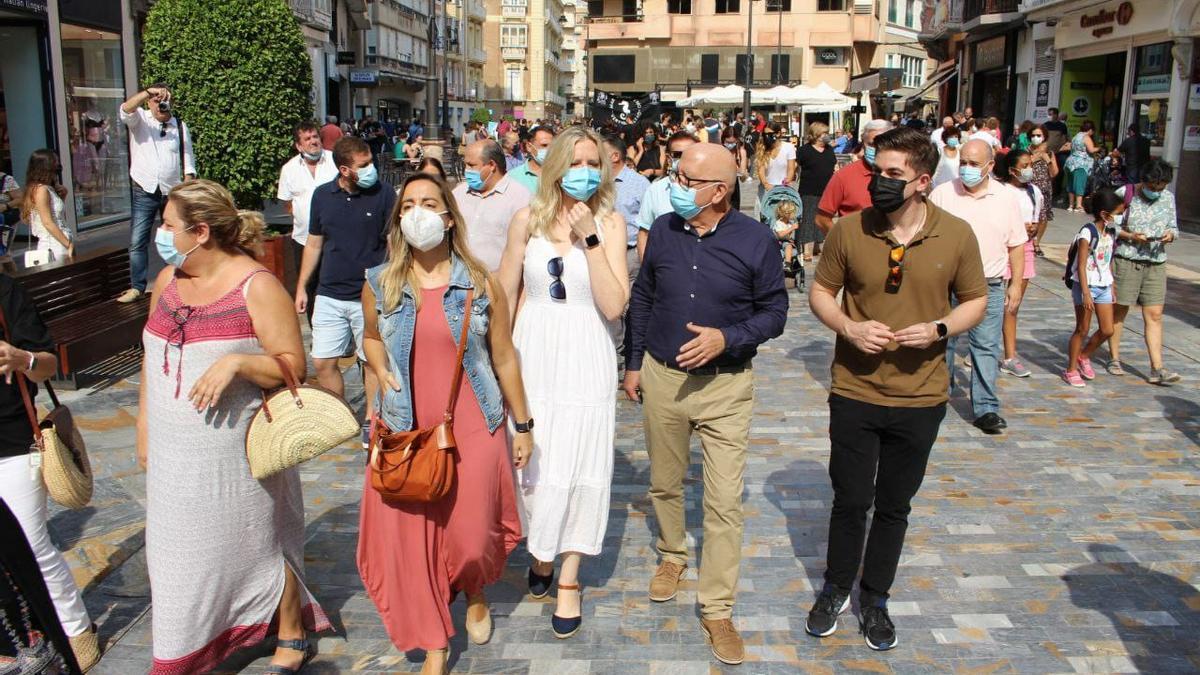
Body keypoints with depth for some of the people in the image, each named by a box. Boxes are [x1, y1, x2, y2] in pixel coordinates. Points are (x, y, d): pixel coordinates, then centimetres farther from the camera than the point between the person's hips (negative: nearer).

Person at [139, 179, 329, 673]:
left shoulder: (257, 287, -14)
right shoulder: (167, 280, 6)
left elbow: (292, 367, -14)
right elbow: (153, 357, 16)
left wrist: (238, 361, -30)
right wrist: (144, 427, 17)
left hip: (235, 449, -6)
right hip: (174, 452, 6)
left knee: (255, 545, 6)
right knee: (182, 548, 15)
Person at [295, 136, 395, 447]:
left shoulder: (384, 194, -6)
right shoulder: (322, 195, 4)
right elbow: (314, 244, 13)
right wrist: (301, 287, 12)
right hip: (329, 295, 3)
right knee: (323, 362, 5)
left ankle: (371, 421, 21)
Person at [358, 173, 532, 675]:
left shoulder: (481, 284, -3)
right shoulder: (379, 285, 0)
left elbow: (504, 358, 4)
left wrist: (523, 426, 7)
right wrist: (382, 372, 0)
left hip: (474, 430, -1)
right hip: (406, 432, 2)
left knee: (471, 536, 2)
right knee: (409, 537, 4)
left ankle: (476, 595, 40)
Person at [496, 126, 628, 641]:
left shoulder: (609, 223, -3)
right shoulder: (528, 219, 2)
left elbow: (613, 306, -12)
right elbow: (505, 297, 7)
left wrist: (590, 239, -16)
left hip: (585, 357, -1)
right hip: (531, 353, 2)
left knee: (577, 465, 2)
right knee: (530, 461, 7)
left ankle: (569, 578, 18)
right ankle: (540, 555, 33)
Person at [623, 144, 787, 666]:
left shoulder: (756, 240, -11)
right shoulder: (663, 230, -1)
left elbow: (774, 311, -4)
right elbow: (641, 299, 9)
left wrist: (727, 339, -20)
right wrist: (633, 363, 11)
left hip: (726, 385, -3)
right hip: (662, 377, 3)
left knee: (724, 501, -2)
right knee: (664, 483, 18)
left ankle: (717, 610, 12)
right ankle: (672, 556, 46)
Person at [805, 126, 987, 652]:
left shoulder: (957, 235, -7)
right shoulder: (849, 230, -8)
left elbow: (975, 301, 4)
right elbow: (820, 292, 3)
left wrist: (939, 328, -16)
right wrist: (849, 327, -17)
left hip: (919, 398, 1)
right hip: (854, 392, 0)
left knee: (894, 506, 15)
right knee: (850, 501, 11)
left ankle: (875, 598, 35)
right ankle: (836, 589, 35)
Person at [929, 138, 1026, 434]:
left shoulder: (1007, 198, 5)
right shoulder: (941, 194, 0)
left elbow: (1016, 245, 9)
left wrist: (1016, 284, 4)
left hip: (989, 286, 1)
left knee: (987, 347, 1)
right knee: (940, 342, 8)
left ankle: (986, 408, 7)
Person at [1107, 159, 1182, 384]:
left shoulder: (1169, 198, 7)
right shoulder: (1125, 194, -6)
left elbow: (1173, 226, 15)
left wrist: (1171, 235, -8)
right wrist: (1130, 236, -18)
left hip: (1156, 263, 4)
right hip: (1126, 261, -3)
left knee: (1154, 315, 0)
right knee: (1118, 311, 7)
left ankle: (1157, 368, 0)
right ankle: (1114, 359, 22)